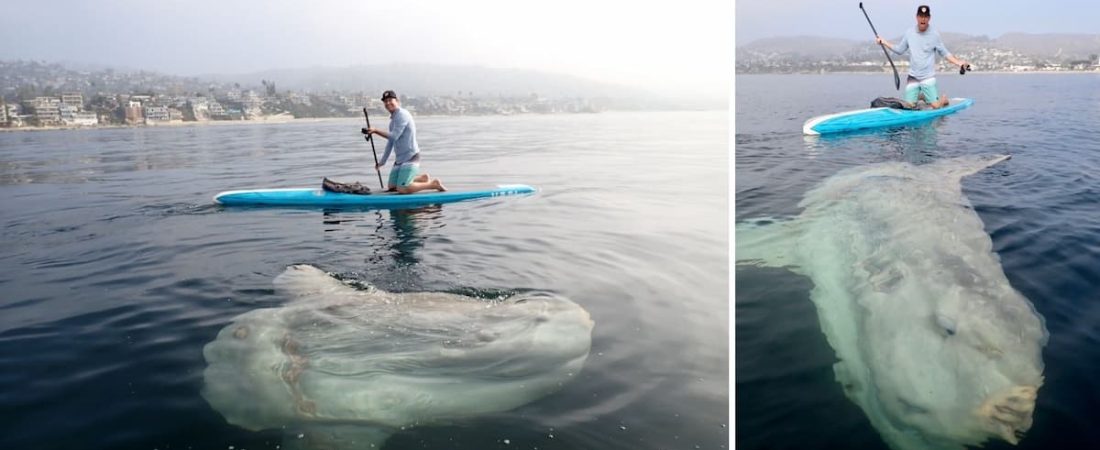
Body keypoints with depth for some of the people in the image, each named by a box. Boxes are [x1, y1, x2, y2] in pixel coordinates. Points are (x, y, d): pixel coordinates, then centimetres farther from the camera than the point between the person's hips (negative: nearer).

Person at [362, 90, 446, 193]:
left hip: (410, 157, -10)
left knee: (402, 189, -18)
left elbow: (394, 137, -23)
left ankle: (433, 184, -2)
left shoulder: (402, 115, -12)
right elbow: (390, 142, 22)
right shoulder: (393, 119, 17)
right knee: (392, 187, 11)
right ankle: (422, 178, 22)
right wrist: (382, 162, 22)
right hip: (399, 159, 10)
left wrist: (375, 131, -22)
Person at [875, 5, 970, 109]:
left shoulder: (934, 35, -3)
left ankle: (944, 99, 26)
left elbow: (945, 53, 2)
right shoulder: (909, 33, 4)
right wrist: (883, 42, 6)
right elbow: (899, 50, 11)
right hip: (913, 77, 3)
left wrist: (958, 62, -10)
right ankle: (920, 96, 33)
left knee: (936, 106, -11)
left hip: (928, 77, -2)